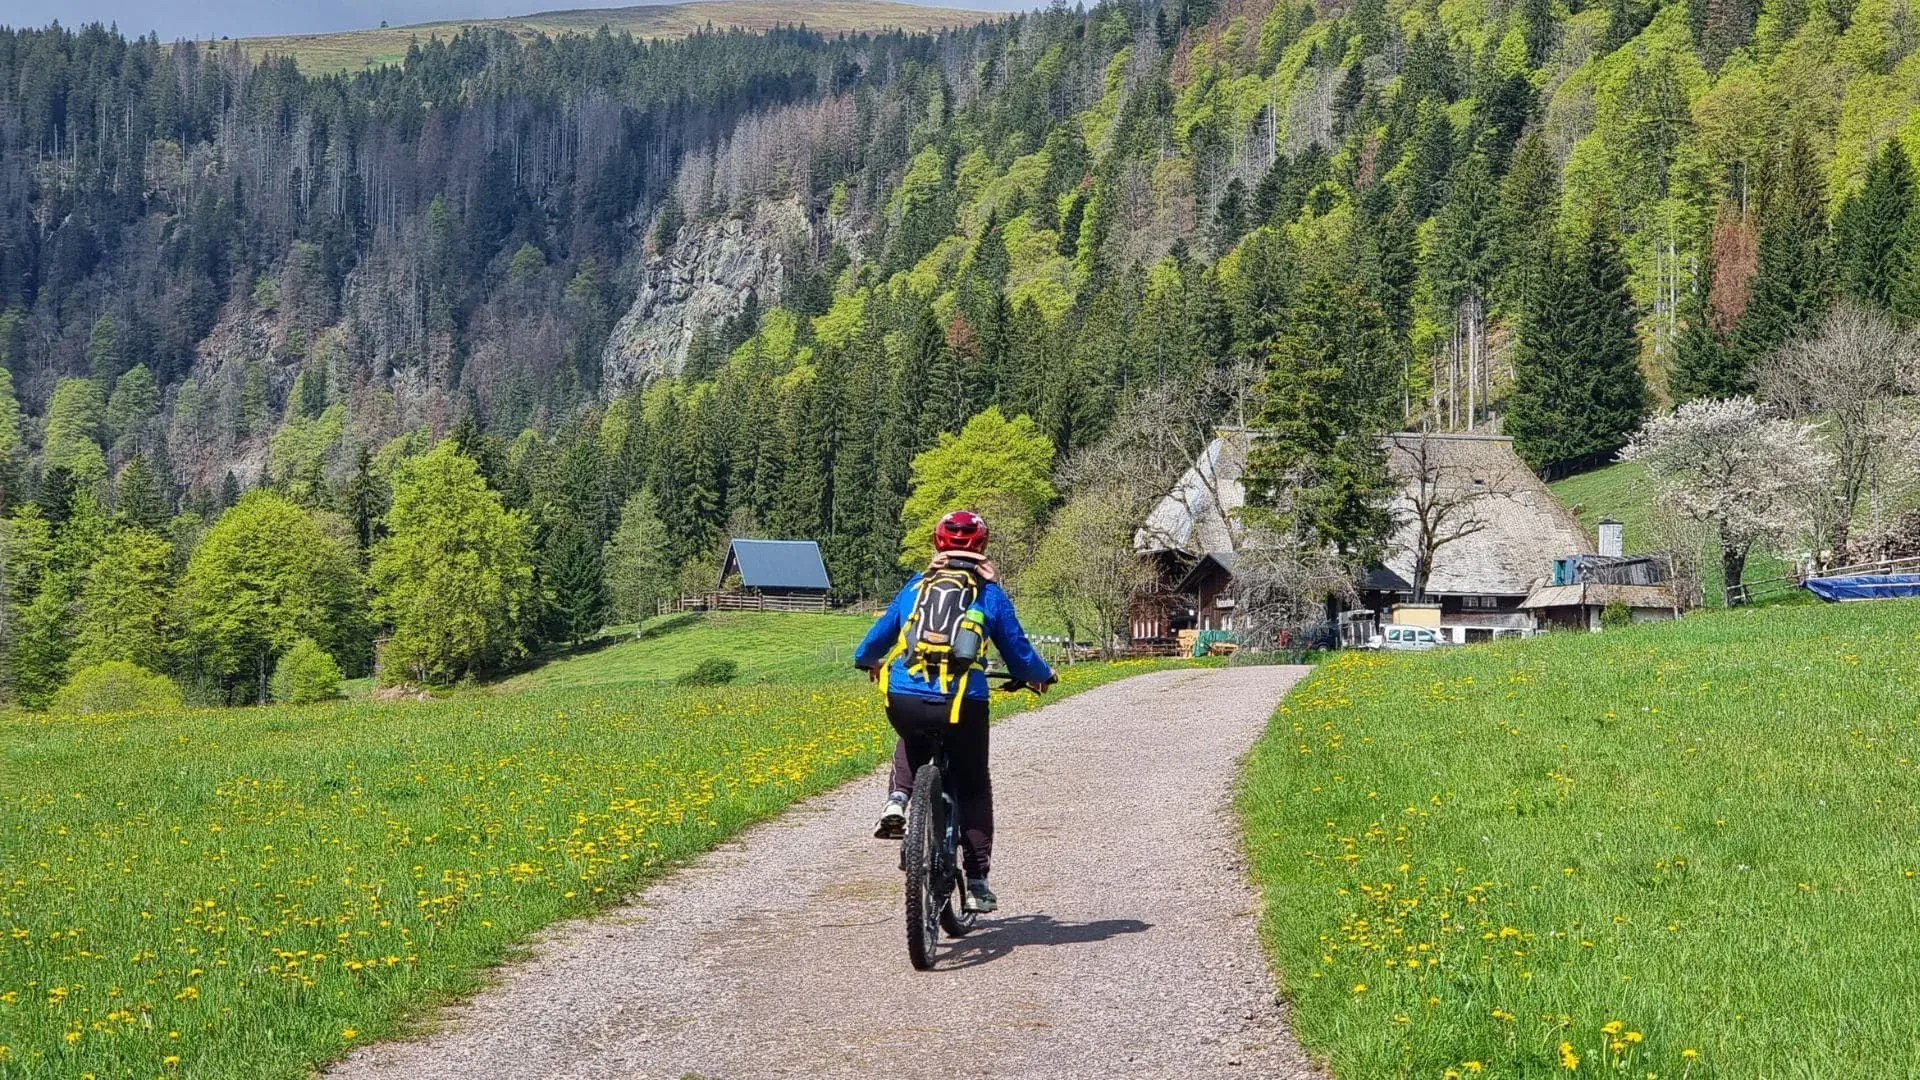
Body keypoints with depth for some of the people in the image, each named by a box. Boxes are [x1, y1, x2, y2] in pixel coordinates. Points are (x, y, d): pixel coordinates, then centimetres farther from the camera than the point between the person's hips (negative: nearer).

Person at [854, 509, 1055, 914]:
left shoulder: (915, 587, 14)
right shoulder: (990, 593, 9)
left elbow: (878, 638, 21)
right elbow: (1018, 653, 12)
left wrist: (866, 661, 44)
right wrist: (1043, 677, 33)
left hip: (904, 703, 2)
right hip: (963, 704, -2)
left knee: (912, 743, 38)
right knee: (973, 789, 18)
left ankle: (898, 797, 11)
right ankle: (977, 884, 15)